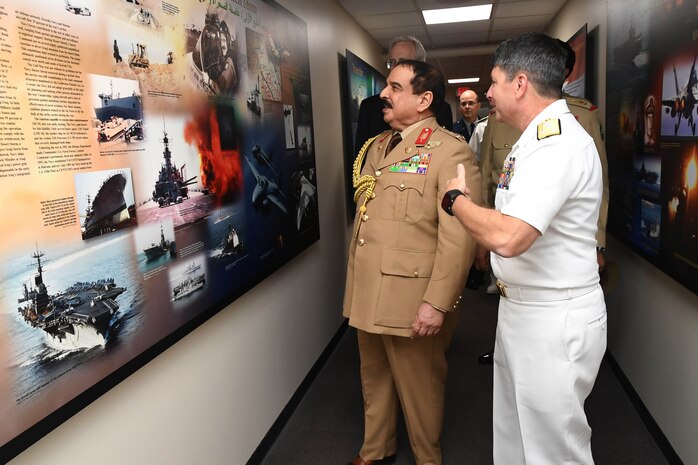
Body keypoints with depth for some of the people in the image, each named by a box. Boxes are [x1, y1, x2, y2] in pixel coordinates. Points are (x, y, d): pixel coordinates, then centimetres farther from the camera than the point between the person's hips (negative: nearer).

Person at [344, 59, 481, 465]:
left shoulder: (451, 151, -12)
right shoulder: (376, 146, 13)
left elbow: (459, 237, -18)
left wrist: (437, 303, -21)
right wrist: (354, 280, 17)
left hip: (412, 301, -7)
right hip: (366, 294, 7)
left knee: (419, 387, 11)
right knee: (374, 378, 21)